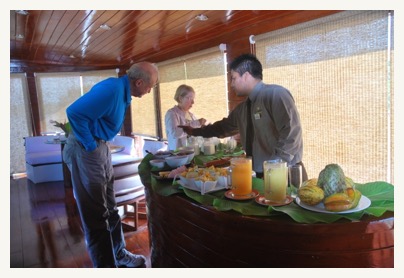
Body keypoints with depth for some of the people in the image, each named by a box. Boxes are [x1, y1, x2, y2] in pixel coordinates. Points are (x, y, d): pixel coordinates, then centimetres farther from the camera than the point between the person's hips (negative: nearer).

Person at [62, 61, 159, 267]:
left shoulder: (123, 92, 9)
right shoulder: (112, 89, -22)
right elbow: (74, 112, -29)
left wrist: (97, 145, 12)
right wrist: (90, 146, -20)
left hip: (100, 148, 10)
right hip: (85, 151, -10)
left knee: (110, 208, 18)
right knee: (96, 215, 0)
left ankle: (119, 254, 34)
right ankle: (106, 266, 14)